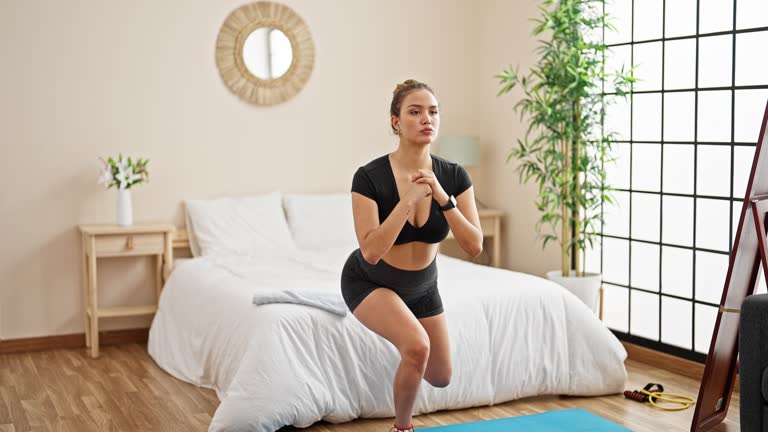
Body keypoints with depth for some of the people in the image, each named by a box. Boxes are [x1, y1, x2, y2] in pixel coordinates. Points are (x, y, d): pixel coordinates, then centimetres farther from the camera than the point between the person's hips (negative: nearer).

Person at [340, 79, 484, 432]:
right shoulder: (370, 177, -28)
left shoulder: (453, 176, -17)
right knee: (416, 345, -32)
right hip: (370, 282, -5)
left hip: (421, 285, 5)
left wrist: (442, 198, -33)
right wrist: (409, 199, -37)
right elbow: (371, 251, -33)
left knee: (440, 378, 15)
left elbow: (474, 247, -21)